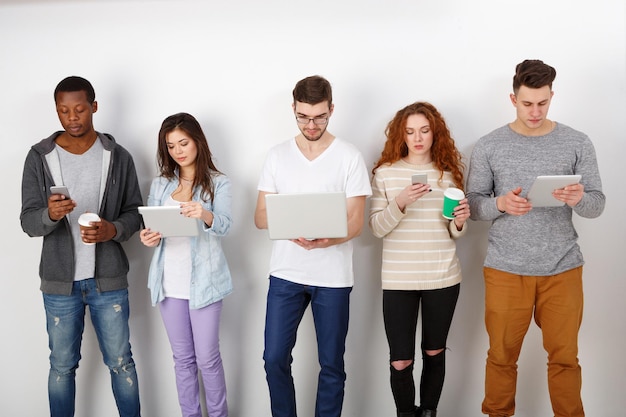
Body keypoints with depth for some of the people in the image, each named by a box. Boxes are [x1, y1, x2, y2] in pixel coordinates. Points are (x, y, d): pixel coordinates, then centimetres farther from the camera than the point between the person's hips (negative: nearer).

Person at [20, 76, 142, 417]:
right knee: (62, 366, 11)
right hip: (60, 282, 0)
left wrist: (113, 230, -18)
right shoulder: (39, 157, -1)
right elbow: (28, 222, -4)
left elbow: (134, 212, 4)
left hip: (109, 279, 0)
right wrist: (50, 214, -27)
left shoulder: (118, 156, -1)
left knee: (121, 362, 8)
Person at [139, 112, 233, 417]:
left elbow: (224, 225, -17)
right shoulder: (159, 184, 9)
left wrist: (206, 215, -39)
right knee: (183, 357, 12)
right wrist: (149, 239, -17)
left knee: (207, 358, 1)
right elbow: (150, 228, 7)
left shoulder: (218, 183, -2)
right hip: (169, 281, 4)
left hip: (203, 280, -3)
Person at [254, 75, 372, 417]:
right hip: (285, 274, 2)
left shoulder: (349, 157, -3)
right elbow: (261, 217, 4)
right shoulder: (277, 155, 5)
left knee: (331, 365, 6)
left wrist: (323, 241, -28)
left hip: (333, 277, -2)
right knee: (274, 359, 5)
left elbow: (355, 222, -7)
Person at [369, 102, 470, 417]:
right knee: (400, 361, -1)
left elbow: (454, 233, 9)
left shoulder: (450, 171, 5)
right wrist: (400, 203, -20)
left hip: (443, 277, 2)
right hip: (398, 279, -1)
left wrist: (460, 222, -13)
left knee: (434, 352, 13)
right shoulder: (385, 172, 0)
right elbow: (377, 228, -4)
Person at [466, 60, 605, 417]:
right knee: (502, 356, 9)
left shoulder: (578, 143, 1)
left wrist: (578, 199, -21)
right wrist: (501, 204, -19)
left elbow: (597, 204, 2)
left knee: (564, 357, 8)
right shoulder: (489, 146, -1)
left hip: (562, 268, 1)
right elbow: (474, 204, 2)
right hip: (506, 269, 0)